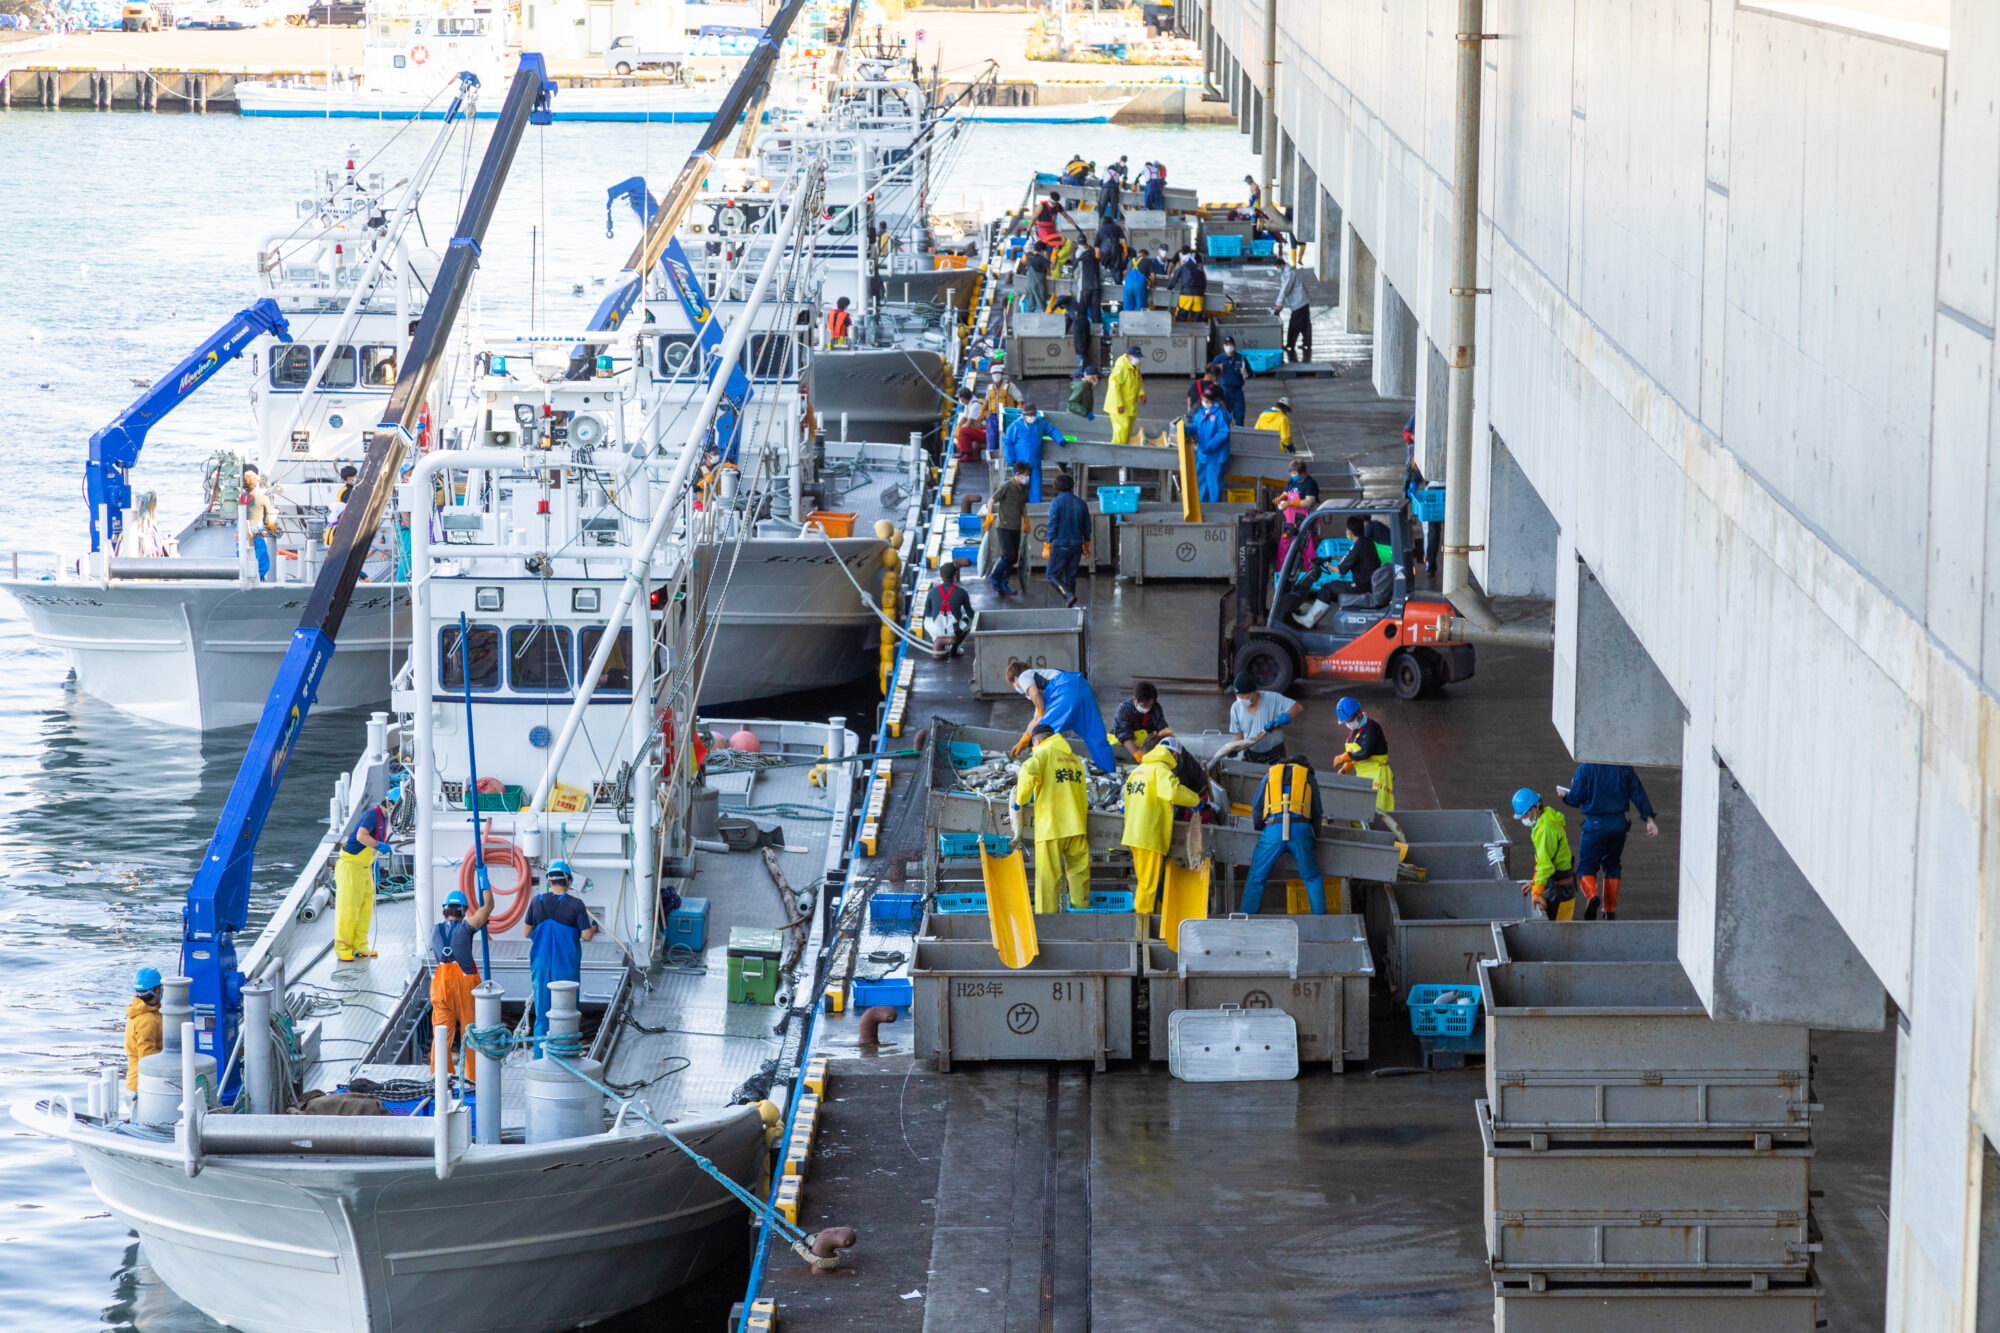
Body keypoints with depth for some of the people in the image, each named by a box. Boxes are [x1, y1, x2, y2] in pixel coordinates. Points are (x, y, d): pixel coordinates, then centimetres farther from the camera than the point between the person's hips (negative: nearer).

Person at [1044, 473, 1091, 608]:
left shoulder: (1056, 503, -11)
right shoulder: (1081, 504, 4)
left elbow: (1052, 526, -14)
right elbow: (1087, 527, 10)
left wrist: (1048, 548, -9)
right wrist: (1086, 546, 22)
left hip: (1060, 546, -5)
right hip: (1076, 546, 5)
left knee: (1053, 576, 2)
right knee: (1070, 576, 13)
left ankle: (1069, 596, -19)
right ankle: (1067, 606, 14)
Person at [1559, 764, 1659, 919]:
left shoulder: (1585, 768, -9)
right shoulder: (1624, 767, 2)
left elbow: (1575, 799, -7)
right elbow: (1638, 793, 2)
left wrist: (1565, 795, 17)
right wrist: (1649, 819, 4)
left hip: (1595, 826, -4)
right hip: (1619, 824, 4)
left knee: (1586, 868, 3)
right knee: (1612, 866, 21)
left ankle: (1592, 895, -28)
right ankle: (1610, 910, 23)